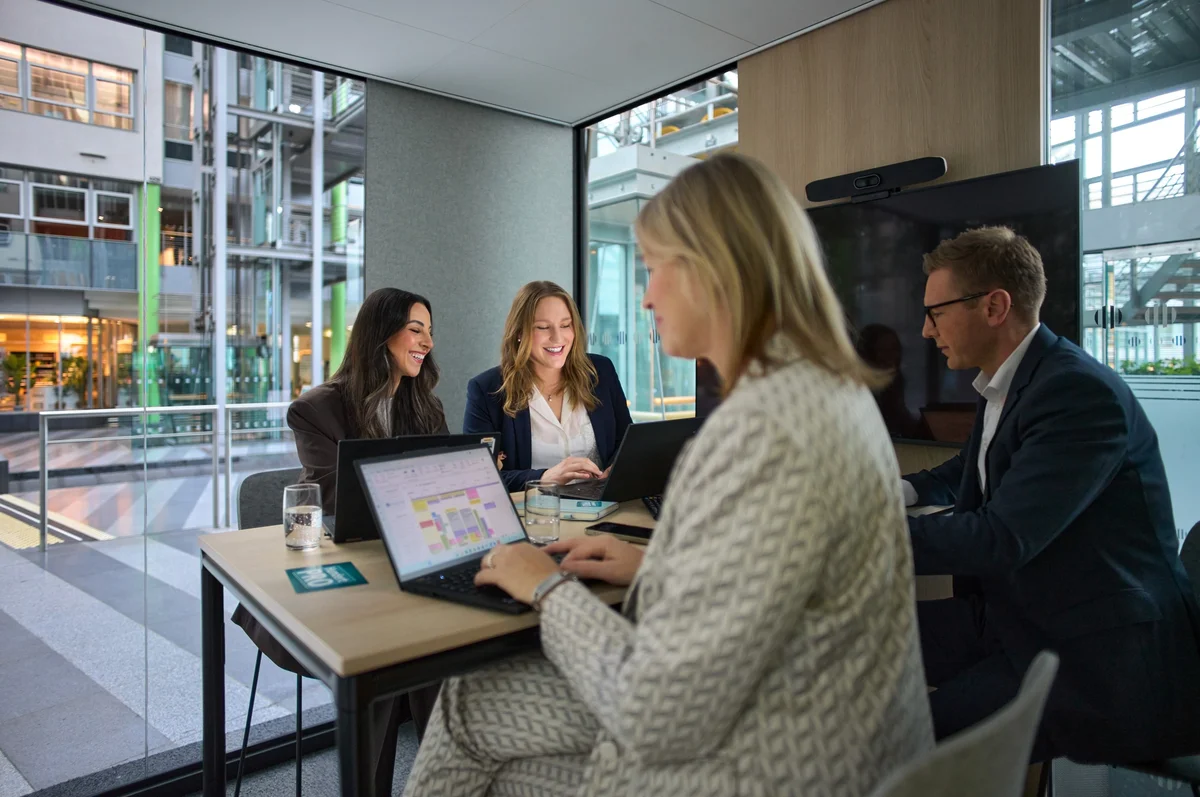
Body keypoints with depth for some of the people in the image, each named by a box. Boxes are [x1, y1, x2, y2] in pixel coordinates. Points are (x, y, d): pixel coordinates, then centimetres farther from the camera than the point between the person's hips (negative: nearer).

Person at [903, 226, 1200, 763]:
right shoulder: (1003, 385, 6)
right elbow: (968, 473, 25)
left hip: (1102, 657, -8)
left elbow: (1001, 537, -28)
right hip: (1017, 613, 8)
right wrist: (904, 492, 6)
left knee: (924, 735, -20)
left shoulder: (1082, 392, -21)